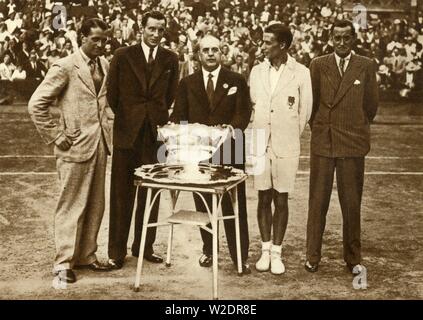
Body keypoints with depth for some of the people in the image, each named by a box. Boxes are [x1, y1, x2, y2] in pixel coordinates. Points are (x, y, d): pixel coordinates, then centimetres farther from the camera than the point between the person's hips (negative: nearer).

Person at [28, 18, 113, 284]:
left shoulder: (105, 66, 10)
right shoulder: (65, 67, -9)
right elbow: (36, 104, -10)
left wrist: (106, 133, 12)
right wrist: (56, 137, -11)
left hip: (100, 145, 6)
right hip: (76, 147, -6)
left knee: (95, 207, 12)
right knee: (72, 206, 1)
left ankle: (86, 256, 25)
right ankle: (64, 262, 13)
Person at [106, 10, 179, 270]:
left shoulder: (171, 59, 7)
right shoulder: (123, 56, 0)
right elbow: (112, 94, 5)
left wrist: (160, 119, 11)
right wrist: (126, 118, 7)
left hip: (156, 132, 2)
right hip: (127, 132, -2)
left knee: (151, 194, 7)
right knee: (122, 194, 2)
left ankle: (144, 247, 20)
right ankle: (117, 251, 10)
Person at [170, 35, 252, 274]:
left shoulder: (237, 81, 6)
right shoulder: (187, 83, 11)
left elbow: (244, 113, -2)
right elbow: (179, 115, 8)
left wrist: (230, 129, -21)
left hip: (230, 150, -2)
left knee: (234, 205, 0)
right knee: (203, 205, 9)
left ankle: (240, 256, 7)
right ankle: (208, 250, 24)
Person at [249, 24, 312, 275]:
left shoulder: (301, 73, -4)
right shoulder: (257, 71, 7)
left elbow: (305, 112, 1)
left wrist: (290, 138, 8)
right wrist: (259, 135, 14)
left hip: (286, 146, -3)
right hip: (260, 144, 3)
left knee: (281, 200, 3)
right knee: (264, 198, 7)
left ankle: (277, 252, 13)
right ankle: (266, 250, 19)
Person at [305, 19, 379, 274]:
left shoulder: (367, 67, 3)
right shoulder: (318, 65, 4)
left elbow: (372, 104, 8)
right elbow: (311, 102, 9)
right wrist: (319, 128, 12)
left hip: (353, 143, 0)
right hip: (322, 142, 0)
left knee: (352, 203, 6)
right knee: (318, 201, 5)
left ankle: (353, 258, 17)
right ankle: (313, 256, 15)